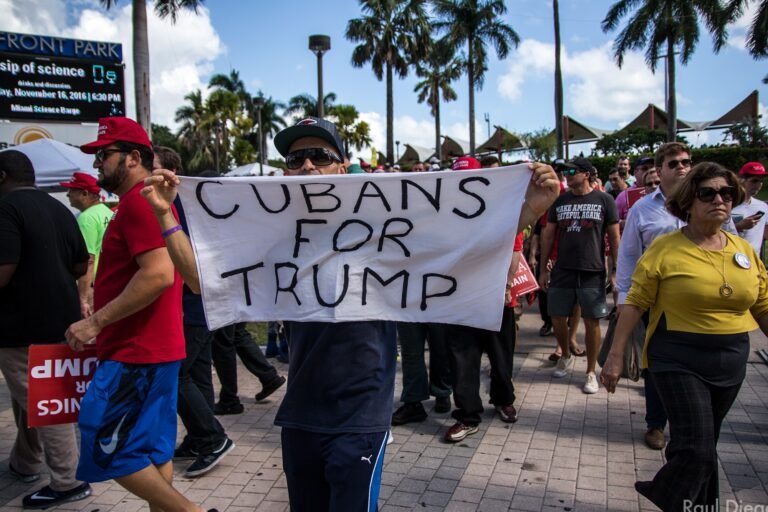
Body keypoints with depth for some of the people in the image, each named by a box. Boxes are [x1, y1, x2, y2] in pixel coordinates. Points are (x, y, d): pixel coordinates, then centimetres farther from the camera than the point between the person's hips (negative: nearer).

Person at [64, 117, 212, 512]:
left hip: (136, 353, -10)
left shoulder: (138, 201, -15)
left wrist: (95, 322, -20)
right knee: (152, 450, 14)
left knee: (109, 449, -2)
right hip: (149, 348, 10)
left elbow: (158, 275, -27)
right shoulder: (140, 202, 17)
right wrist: (101, 322, 19)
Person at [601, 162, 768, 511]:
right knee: (697, 448, -7)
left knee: (702, 446, 17)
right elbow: (635, 303, -10)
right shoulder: (666, 248, -11)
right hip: (679, 360, -5)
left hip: (732, 361, 5)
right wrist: (616, 355, -12)